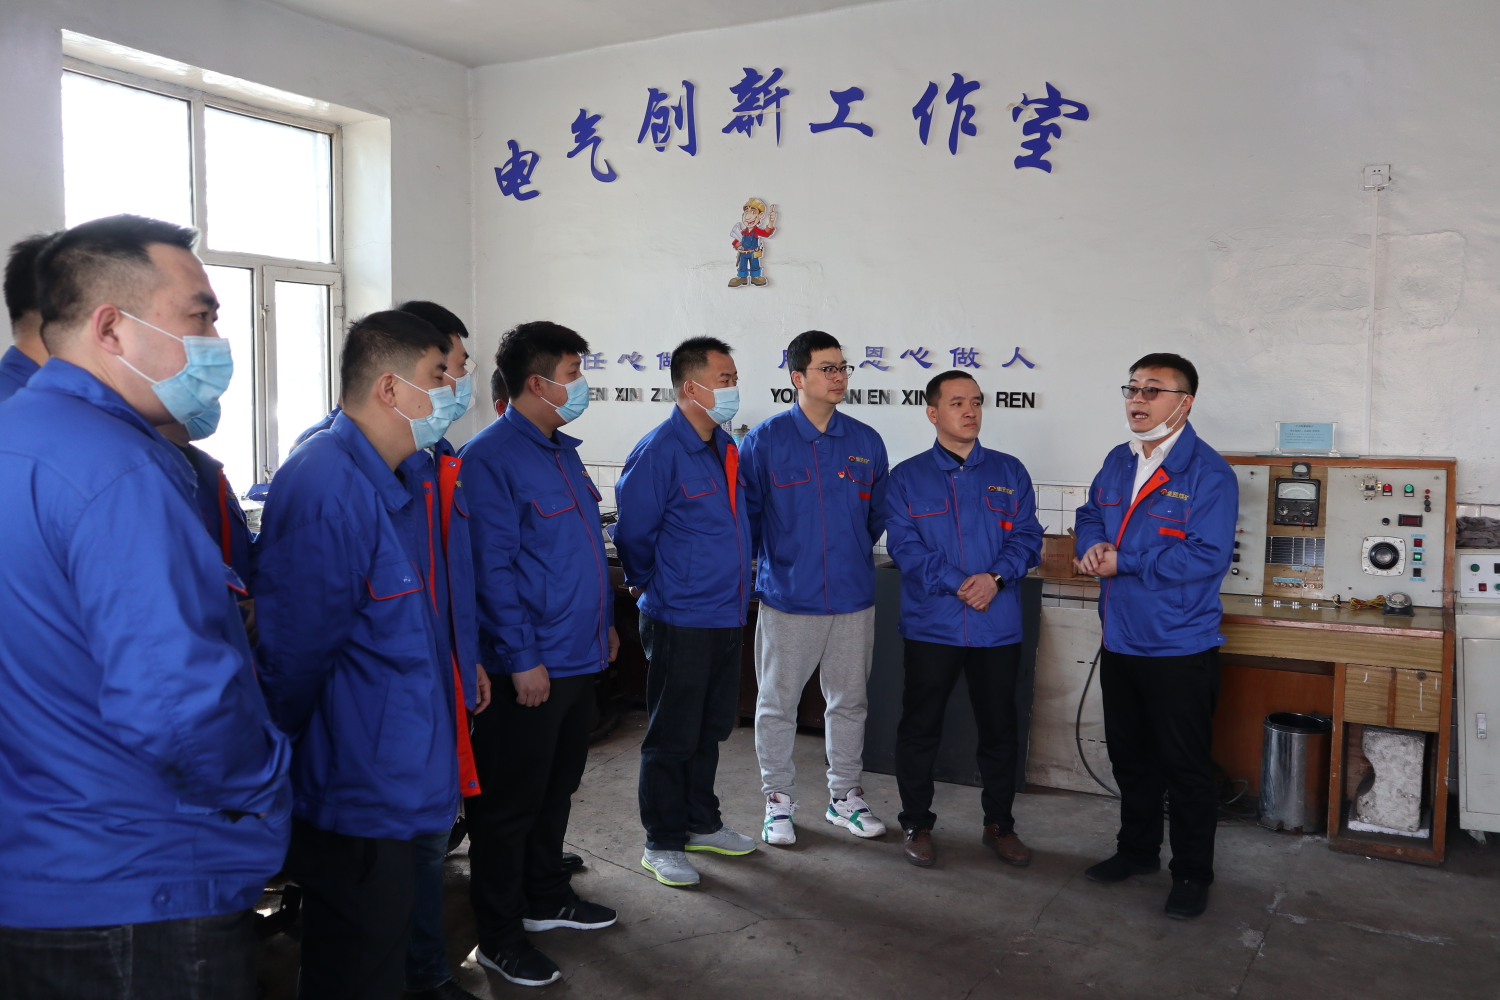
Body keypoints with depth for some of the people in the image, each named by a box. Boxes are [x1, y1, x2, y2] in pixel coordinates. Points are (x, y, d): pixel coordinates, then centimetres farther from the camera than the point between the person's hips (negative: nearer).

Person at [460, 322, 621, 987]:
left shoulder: (564, 452, 12)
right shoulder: (491, 457, -16)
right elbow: (491, 568, -20)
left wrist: (605, 622, 20)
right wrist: (521, 658, -20)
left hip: (581, 657, 9)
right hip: (530, 668, -9)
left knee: (558, 787, 21)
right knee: (510, 801, 4)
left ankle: (546, 897, 38)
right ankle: (498, 938, 18)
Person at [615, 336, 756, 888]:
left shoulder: (727, 449, 9)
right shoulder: (660, 451, -17)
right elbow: (633, 533, -13)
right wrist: (655, 585, 0)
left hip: (727, 615, 8)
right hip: (680, 620, -8)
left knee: (710, 728, 19)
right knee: (672, 735, 3)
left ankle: (702, 823, 34)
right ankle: (663, 843, 16)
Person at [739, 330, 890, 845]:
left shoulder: (866, 442, 4)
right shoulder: (765, 440, -6)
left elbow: (878, 514, 13)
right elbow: (744, 513, -1)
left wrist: (849, 555, 11)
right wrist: (774, 562, 0)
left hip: (854, 598, 3)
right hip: (787, 598, -3)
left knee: (849, 701, 14)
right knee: (777, 704, 7)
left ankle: (845, 797, 30)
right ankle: (778, 801, 23)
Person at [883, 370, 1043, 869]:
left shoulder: (1009, 472, 7)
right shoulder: (907, 477, 1)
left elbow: (1028, 536, 1)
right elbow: (904, 546, -8)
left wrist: (995, 577, -17)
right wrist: (958, 584, -19)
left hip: (999, 627, 2)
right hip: (930, 625, -2)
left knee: (1000, 730, 12)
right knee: (920, 729, 8)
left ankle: (999, 824, 29)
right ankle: (917, 824, 24)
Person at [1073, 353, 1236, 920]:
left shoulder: (1209, 474, -16)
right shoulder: (1118, 463, 8)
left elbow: (1207, 555, -23)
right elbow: (1091, 514, 19)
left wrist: (1123, 563, -21)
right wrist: (1093, 544, -6)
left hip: (1180, 646, -7)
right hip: (1120, 640, 7)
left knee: (1186, 766, 5)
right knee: (1129, 755, 20)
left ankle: (1192, 875, 22)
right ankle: (1138, 851, 38)